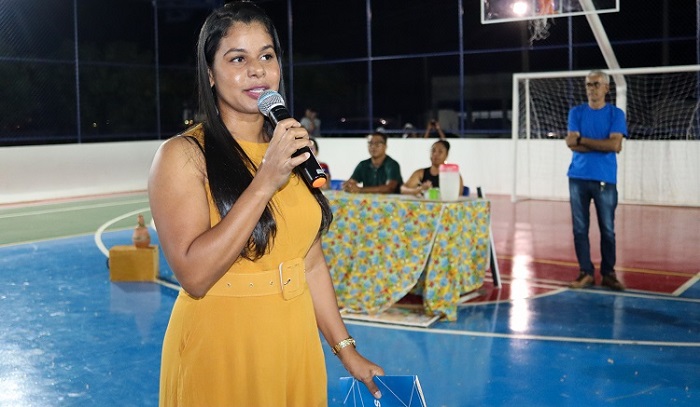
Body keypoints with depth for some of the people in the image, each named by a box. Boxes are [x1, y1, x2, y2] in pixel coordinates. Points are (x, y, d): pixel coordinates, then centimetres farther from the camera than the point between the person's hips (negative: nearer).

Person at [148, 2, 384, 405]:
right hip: (219, 351, -5)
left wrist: (347, 350, 8)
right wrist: (265, 182, -24)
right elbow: (194, 275, -22)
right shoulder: (183, 155, -12)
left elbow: (312, 261, 9)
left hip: (296, 343, 5)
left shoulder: (294, 147, 5)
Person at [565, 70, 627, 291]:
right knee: (580, 228, 2)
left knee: (607, 229, 1)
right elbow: (572, 143, -4)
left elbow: (615, 145, -10)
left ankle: (608, 273, 12)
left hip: (605, 179, -1)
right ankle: (586, 272, 9)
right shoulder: (576, 112, 8)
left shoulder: (616, 114, 4)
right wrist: (602, 145, -8)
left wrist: (582, 139, -7)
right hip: (578, 177, 1)